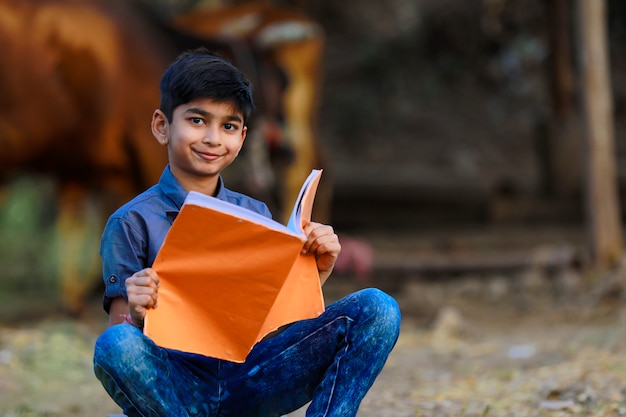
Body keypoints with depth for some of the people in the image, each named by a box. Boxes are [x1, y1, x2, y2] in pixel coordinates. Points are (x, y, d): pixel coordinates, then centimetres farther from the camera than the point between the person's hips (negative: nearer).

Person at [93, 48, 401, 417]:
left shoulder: (256, 216, 12)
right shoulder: (134, 222, -1)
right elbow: (120, 334, -5)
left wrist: (318, 272, -5)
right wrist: (135, 316, -27)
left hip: (249, 383, 4)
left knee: (377, 309, -12)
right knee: (114, 345, -39)